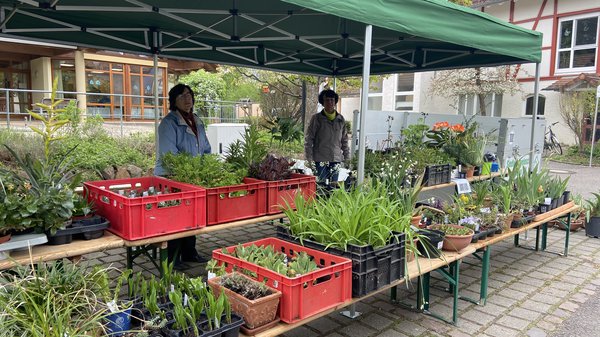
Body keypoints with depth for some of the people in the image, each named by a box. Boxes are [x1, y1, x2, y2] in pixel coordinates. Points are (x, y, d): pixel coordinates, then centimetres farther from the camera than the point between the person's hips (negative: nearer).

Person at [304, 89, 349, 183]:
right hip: (320, 159, -3)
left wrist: (347, 157, 11)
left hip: (336, 159, 4)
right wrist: (308, 158, -8)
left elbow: (344, 139, 16)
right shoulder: (316, 118, -1)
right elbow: (308, 139, -2)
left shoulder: (341, 119, 10)